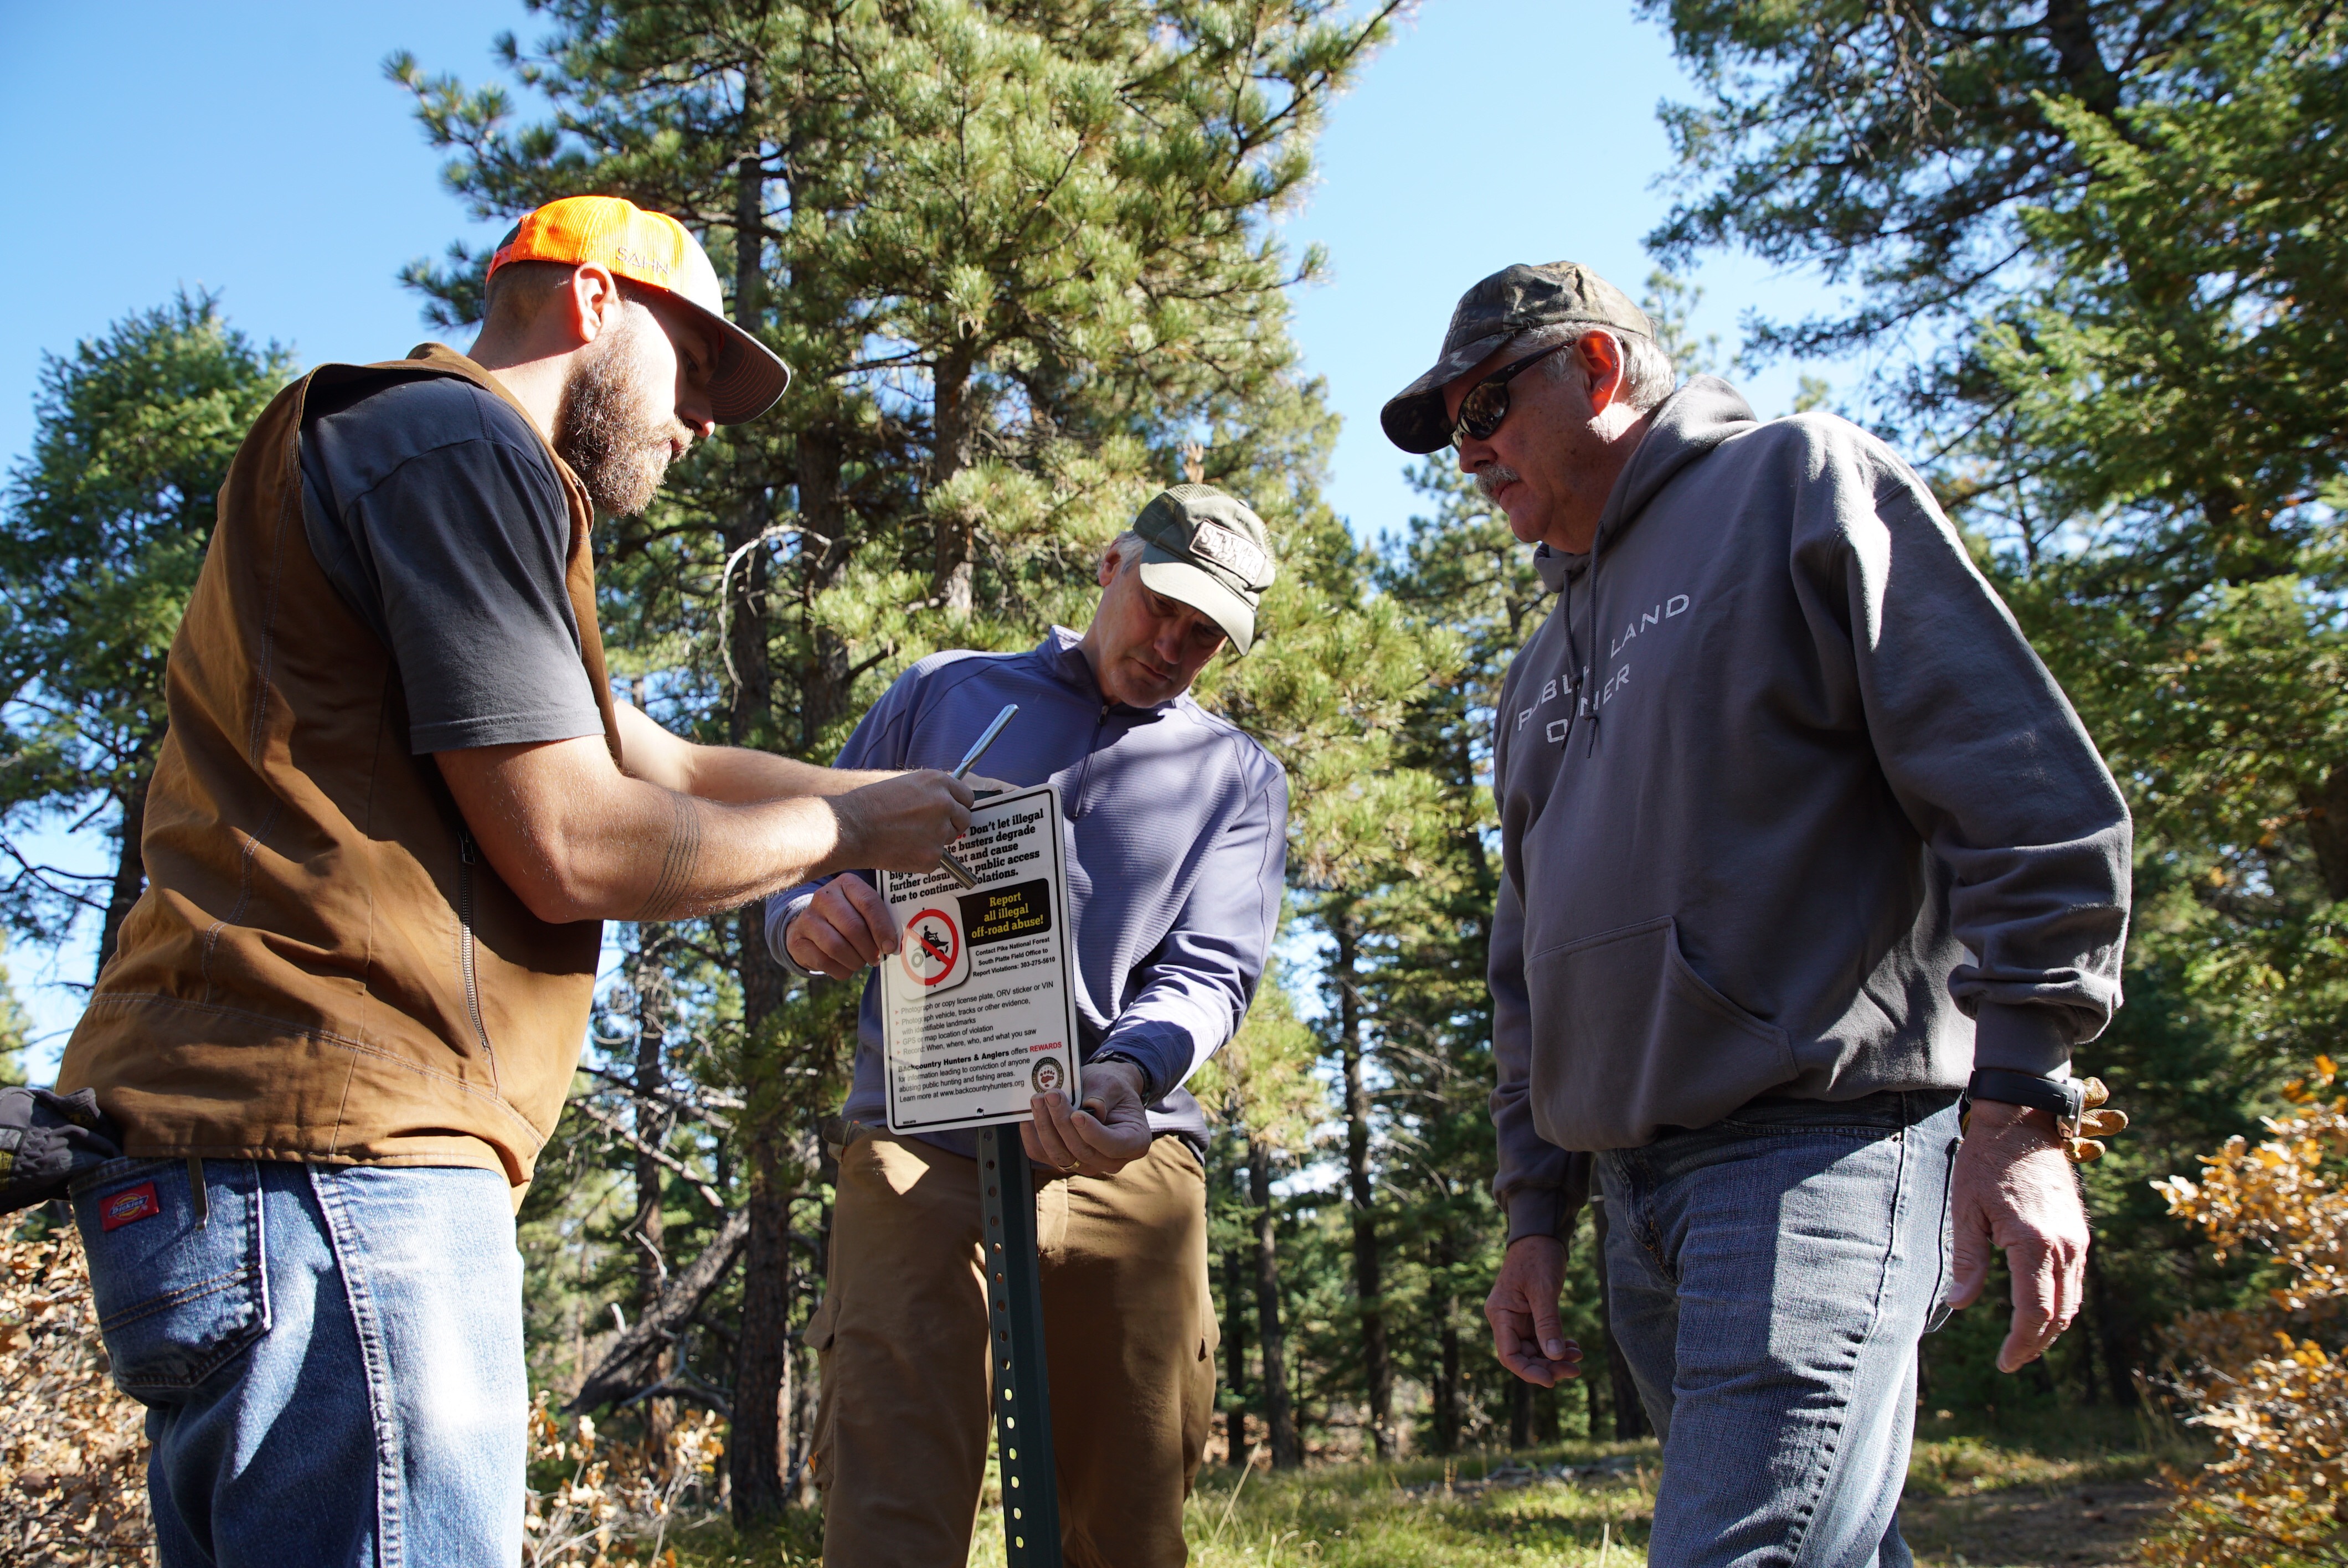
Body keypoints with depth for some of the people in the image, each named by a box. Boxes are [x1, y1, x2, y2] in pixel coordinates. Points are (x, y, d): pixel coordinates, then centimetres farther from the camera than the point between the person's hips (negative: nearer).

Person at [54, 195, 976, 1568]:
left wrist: (914, 800, 26)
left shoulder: (418, 457, 28)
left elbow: (665, 766, 29)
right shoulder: (457, 443, -6)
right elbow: (571, 847, -13)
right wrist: (849, 830, 1)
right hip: (337, 1150, -11)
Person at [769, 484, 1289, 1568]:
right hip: (919, 1148, -1)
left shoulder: (1239, 777, 15)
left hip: (1122, 1158, 2)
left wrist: (1126, 1072, -21)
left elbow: (1211, 971, 2)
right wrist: (809, 923, -12)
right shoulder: (943, 695, 15)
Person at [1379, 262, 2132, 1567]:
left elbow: (2032, 793, -8)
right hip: (1638, 1194, 8)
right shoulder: (1547, 668, 24)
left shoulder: (1795, 483, 2)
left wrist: (2023, 1108, -16)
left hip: (1814, 1153, -7)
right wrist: (1538, 1209, 20)